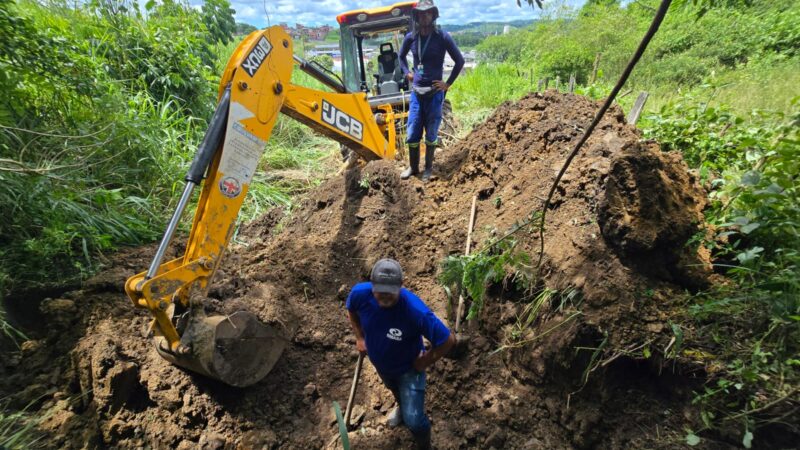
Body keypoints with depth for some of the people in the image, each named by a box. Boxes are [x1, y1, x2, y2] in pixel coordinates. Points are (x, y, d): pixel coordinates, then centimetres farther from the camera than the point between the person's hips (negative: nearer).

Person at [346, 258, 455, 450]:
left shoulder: (415, 310, -43)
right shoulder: (360, 293, -32)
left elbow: (447, 340, -31)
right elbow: (351, 310, -5)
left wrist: (426, 361, -18)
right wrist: (360, 337, -5)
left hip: (409, 367, -4)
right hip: (380, 363, 4)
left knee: (413, 420, 1)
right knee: (394, 389, 34)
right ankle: (402, 406, 70)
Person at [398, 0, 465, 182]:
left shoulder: (442, 37, -7)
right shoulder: (410, 37, 4)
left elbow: (460, 61, -1)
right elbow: (401, 56, 24)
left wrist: (448, 84, -4)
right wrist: (407, 72, 10)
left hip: (434, 93, -3)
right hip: (416, 92, 4)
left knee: (431, 133, 4)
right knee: (412, 133, 5)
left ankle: (428, 168, 20)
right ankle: (413, 167, 22)